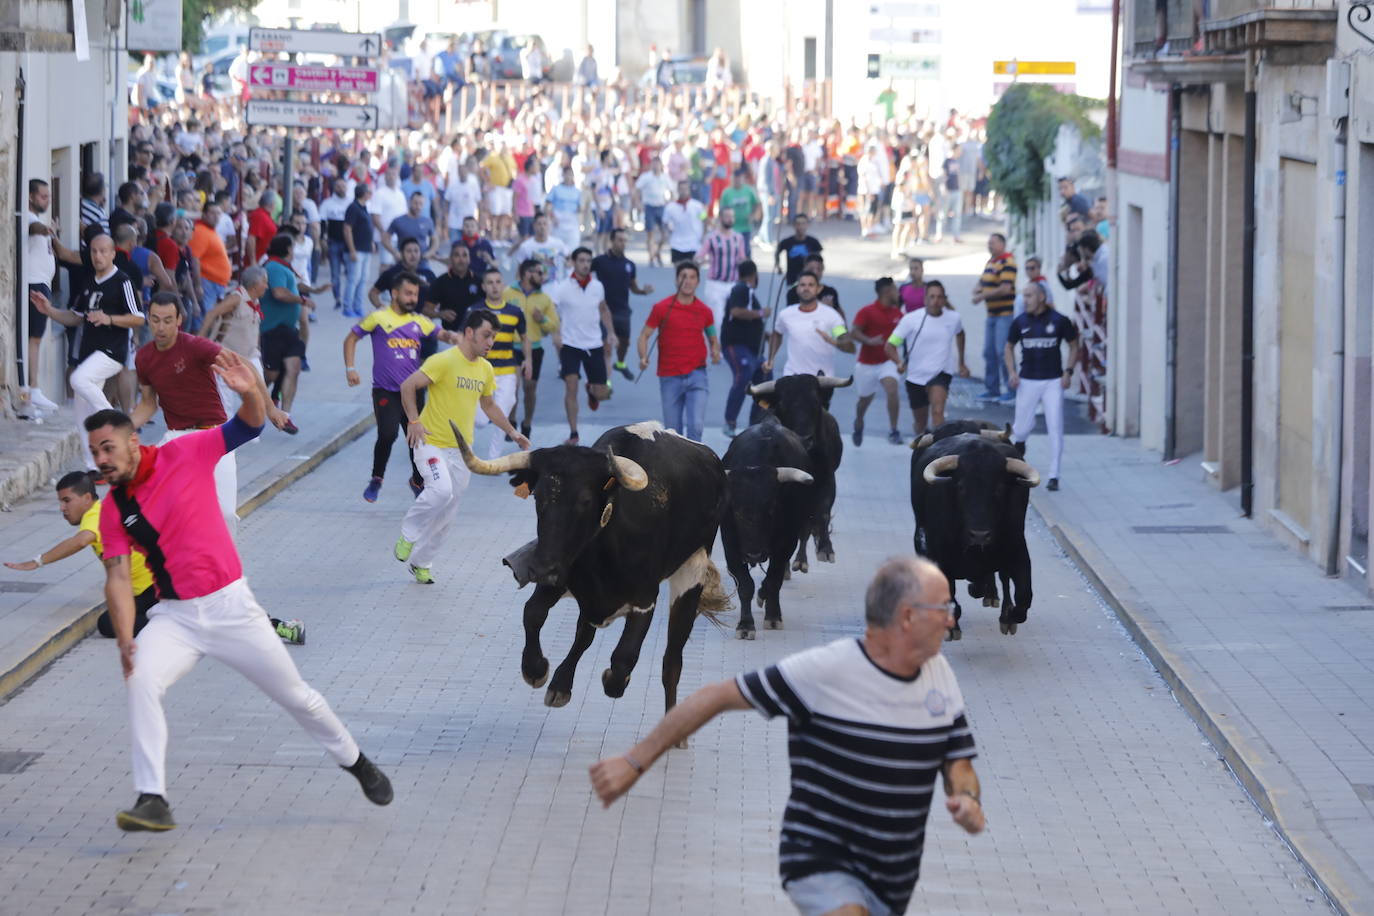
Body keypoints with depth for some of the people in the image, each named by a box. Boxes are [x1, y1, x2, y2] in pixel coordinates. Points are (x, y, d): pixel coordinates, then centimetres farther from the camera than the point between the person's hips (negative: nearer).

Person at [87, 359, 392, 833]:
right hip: (175, 616, 2)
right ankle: (152, 800, -24)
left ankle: (355, 762, 33)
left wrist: (250, 394, -33)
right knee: (141, 683, -25)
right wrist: (125, 640, -23)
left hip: (231, 606, -2)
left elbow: (250, 425, -10)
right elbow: (118, 575, -9)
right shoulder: (113, 509, -3)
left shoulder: (184, 454, -9)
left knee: (295, 695, 9)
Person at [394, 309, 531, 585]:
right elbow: (408, 386, -15)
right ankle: (408, 535, -5)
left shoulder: (485, 369, 10)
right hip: (431, 443, -7)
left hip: (461, 450, 7)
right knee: (441, 490, -29)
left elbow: (488, 405, 25)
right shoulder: (444, 361, -13)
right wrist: (414, 420, -23)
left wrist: (513, 432, 21)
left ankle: (420, 562, 22)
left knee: (447, 513, 7)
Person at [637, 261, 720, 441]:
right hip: (669, 377, 0)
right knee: (673, 430, 6)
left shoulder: (705, 311, 5)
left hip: (696, 374, 0)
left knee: (696, 425, -15)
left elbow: (713, 338, 16)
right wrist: (643, 357, -18)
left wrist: (715, 351, -7)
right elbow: (645, 335, 1)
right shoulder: (661, 308, -2)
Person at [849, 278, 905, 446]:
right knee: (865, 399, 13)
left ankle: (893, 431, -19)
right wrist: (869, 341, -33)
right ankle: (858, 425, 44)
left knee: (892, 390, -23)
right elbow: (853, 332, -17)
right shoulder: (867, 311, -11)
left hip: (887, 361, 2)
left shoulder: (897, 312, 4)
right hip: (867, 363, -2)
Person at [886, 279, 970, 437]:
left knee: (937, 410, -28)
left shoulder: (953, 318, -5)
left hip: (941, 372, -1)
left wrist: (961, 362, 24)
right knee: (920, 422, 14)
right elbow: (890, 345, -11)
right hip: (916, 375, 1)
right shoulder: (911, 319, -12)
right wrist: (899, 362, -32)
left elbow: (960, 334, 21)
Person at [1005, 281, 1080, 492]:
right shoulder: (1020, 322, 1)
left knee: (1055, 429, -7)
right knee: (1024, 427, 4)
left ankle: (1054, 476, -2)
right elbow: (1009, 347, 14)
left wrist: (1068, 371, -5)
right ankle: (1017, 442, 42)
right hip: (1027, 382, 2)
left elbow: (1073, 346, 6)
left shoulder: (1059, 320, -4)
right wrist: (1011, 372, 0)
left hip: (1053, 381, -2)